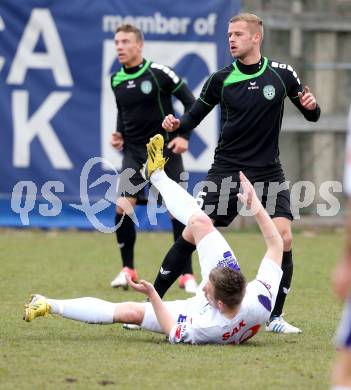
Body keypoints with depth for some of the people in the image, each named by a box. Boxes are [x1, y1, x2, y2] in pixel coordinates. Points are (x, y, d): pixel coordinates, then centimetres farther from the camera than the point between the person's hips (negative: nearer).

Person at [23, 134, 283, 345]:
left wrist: (151, 293, -26)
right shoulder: (262, 298, -42)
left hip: (196, 313, -4)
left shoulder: (205, 328, -46)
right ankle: (157, 175, 23)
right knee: (200, 222, -1)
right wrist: (257, 207, -29)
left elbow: (172, 331, -23)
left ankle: (51, 306, 14)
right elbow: (276, 244, -27)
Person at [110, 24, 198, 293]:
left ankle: (187, 275, 7)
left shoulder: (158, 73, -11)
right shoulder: (117, 80, 5)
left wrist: (184, 136, -14)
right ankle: (128, 269, 4)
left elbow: (191, 102, -7)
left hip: (164, 150, -4)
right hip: (134, 152, 4)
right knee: (122, 208, -12)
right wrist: (119, 133, 5)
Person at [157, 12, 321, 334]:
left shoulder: (282, 74, -1)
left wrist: (311, 105, -15)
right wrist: (177, 124, -15)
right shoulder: (221, 80, -2)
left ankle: (275, 317, 1)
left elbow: (311, 115, 8)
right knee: (193, 233, -7)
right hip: (226, 170, 0)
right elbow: (195, 117, 6)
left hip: (268, 172, 0)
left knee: (284, 237, -14)